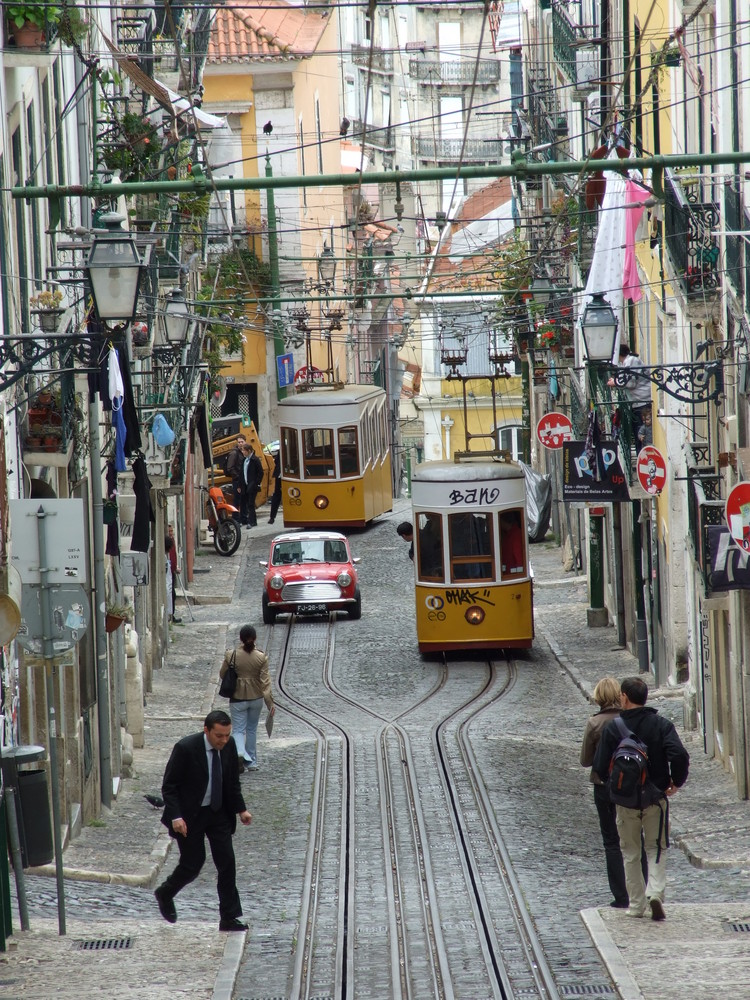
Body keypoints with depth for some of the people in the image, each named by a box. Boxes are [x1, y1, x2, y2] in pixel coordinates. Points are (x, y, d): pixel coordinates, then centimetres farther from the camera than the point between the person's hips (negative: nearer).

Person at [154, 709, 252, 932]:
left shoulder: (228, 749, -4)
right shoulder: (185, 748, -20)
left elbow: (233, 783, 11)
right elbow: (169, 786, -15)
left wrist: (241, 809, 0)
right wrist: (175, 817, -24)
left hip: (218, 813, 5)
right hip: (189, 814, -5)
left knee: (227, 863, -1)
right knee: (192, 864, 0)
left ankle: (229, 918, 6)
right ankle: (165, 894, 31)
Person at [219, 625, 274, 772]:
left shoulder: (231, 655, -13)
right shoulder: (261, 657, -11)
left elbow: (222, 674, 1)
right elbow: (265, 681, -12)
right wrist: (270, 702, -9)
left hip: (238, 698, -2)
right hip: (256, 698, 2)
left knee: (238, 730, 4)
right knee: (252, 729, 19)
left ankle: (240, 754, -25)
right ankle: (251, 761, 27)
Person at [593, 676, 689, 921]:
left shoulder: (612, 729, -7)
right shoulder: (661, 724, -8)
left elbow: (600, 767, -8)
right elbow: (680, 756, -20)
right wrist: (677, 782, -2)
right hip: (656, 798, 0)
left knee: (630, 853, 14)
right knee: (656, 849, 12)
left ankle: (636, 904, 14)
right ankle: (655, 892, -10)